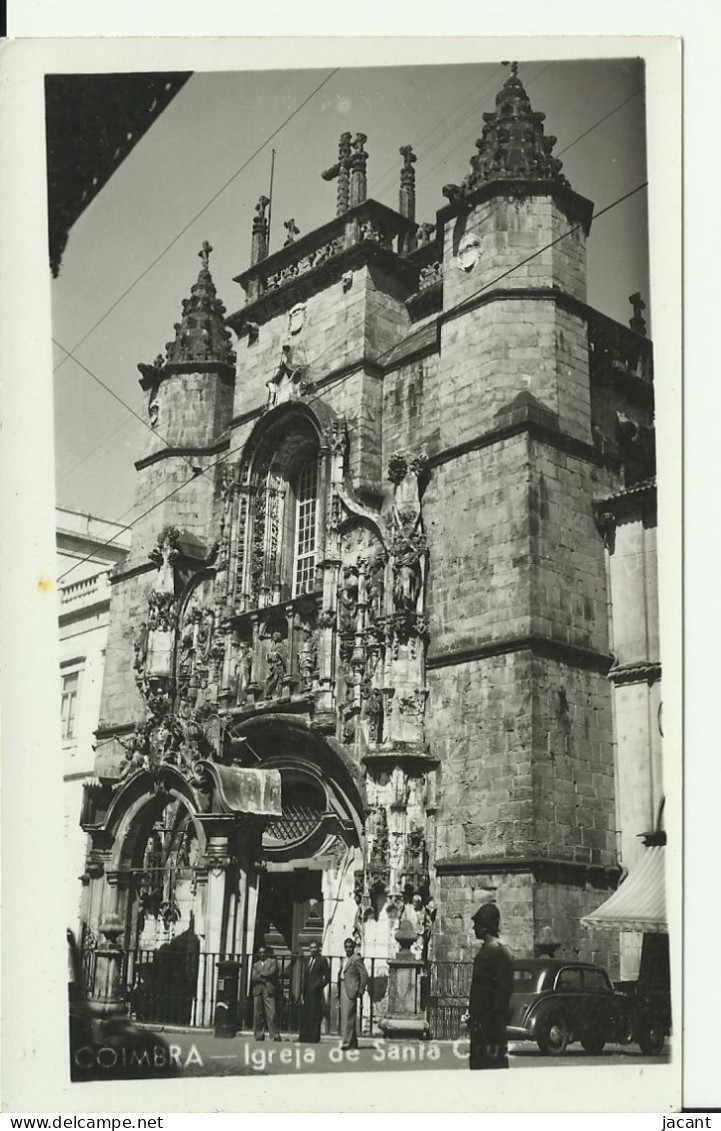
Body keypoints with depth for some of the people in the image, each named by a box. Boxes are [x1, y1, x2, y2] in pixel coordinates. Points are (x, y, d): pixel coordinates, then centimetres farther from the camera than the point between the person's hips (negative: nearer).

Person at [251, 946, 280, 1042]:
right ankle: (259, 1036, 7)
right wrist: (265, 976, -6)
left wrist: (261, 974, 2)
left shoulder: (272, 962, 11)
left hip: (268, 991, -3)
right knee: (258, 1015, 1)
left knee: (271, 1014, -9)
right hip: (258, 991, 3)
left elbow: (271, 972, -6)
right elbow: (253, 977, 4)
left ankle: (274, 1036, -7)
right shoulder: (255, 965, 19)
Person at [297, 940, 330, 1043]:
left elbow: (327, 976, -3)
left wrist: (319, 987, -9)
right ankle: (304, 1036, 11)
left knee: (314, 1015, -5)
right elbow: (303, 976, 15)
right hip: (306, 991, 5)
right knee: (304, 1014, 4)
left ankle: (313, 1037, -1)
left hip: (315, 992, -5)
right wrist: (302, 990, 8)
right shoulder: (306, 960, 15)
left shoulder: (322, 960, -2)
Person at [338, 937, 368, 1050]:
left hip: (351, 990, -9)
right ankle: (353, 1043, 17)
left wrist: (360, 991, -12)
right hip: (343, 990, 9)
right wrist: (338, 992, 14)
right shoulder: (344, 960, 19)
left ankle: (347, 1041, -13)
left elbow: (364, 975, -11)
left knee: (348, 1015, -12)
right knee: (345, 1016, 10)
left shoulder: (357, 959, -7)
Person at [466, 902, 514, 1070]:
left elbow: (503, 989, -17)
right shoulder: (484, 951, 16)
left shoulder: (500, 953, -13)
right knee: (477, 1061, 11)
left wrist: (497, 1017, -20)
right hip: (480, 1019, 10)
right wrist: (472, 1016, 18)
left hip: (492, 1018, -10)